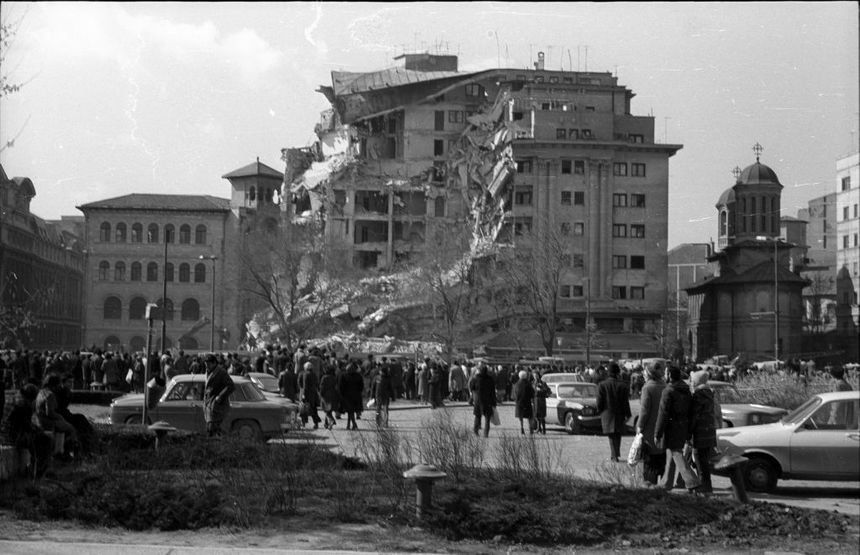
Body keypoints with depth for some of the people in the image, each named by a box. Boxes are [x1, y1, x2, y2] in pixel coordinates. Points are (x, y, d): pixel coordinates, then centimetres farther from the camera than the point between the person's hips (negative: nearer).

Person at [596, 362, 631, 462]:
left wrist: (600, 412, 10)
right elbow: (626, 402, -4)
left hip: (607, 414, -1)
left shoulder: (602, 385, -8)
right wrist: (627, 415, 2)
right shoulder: (623, 385, -6)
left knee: (612, 436, 3)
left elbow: (599, 402, -5)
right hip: (619, 415, 1)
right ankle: (616, 454, 22)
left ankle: (614, 455, -5)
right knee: (618, 435, 16)